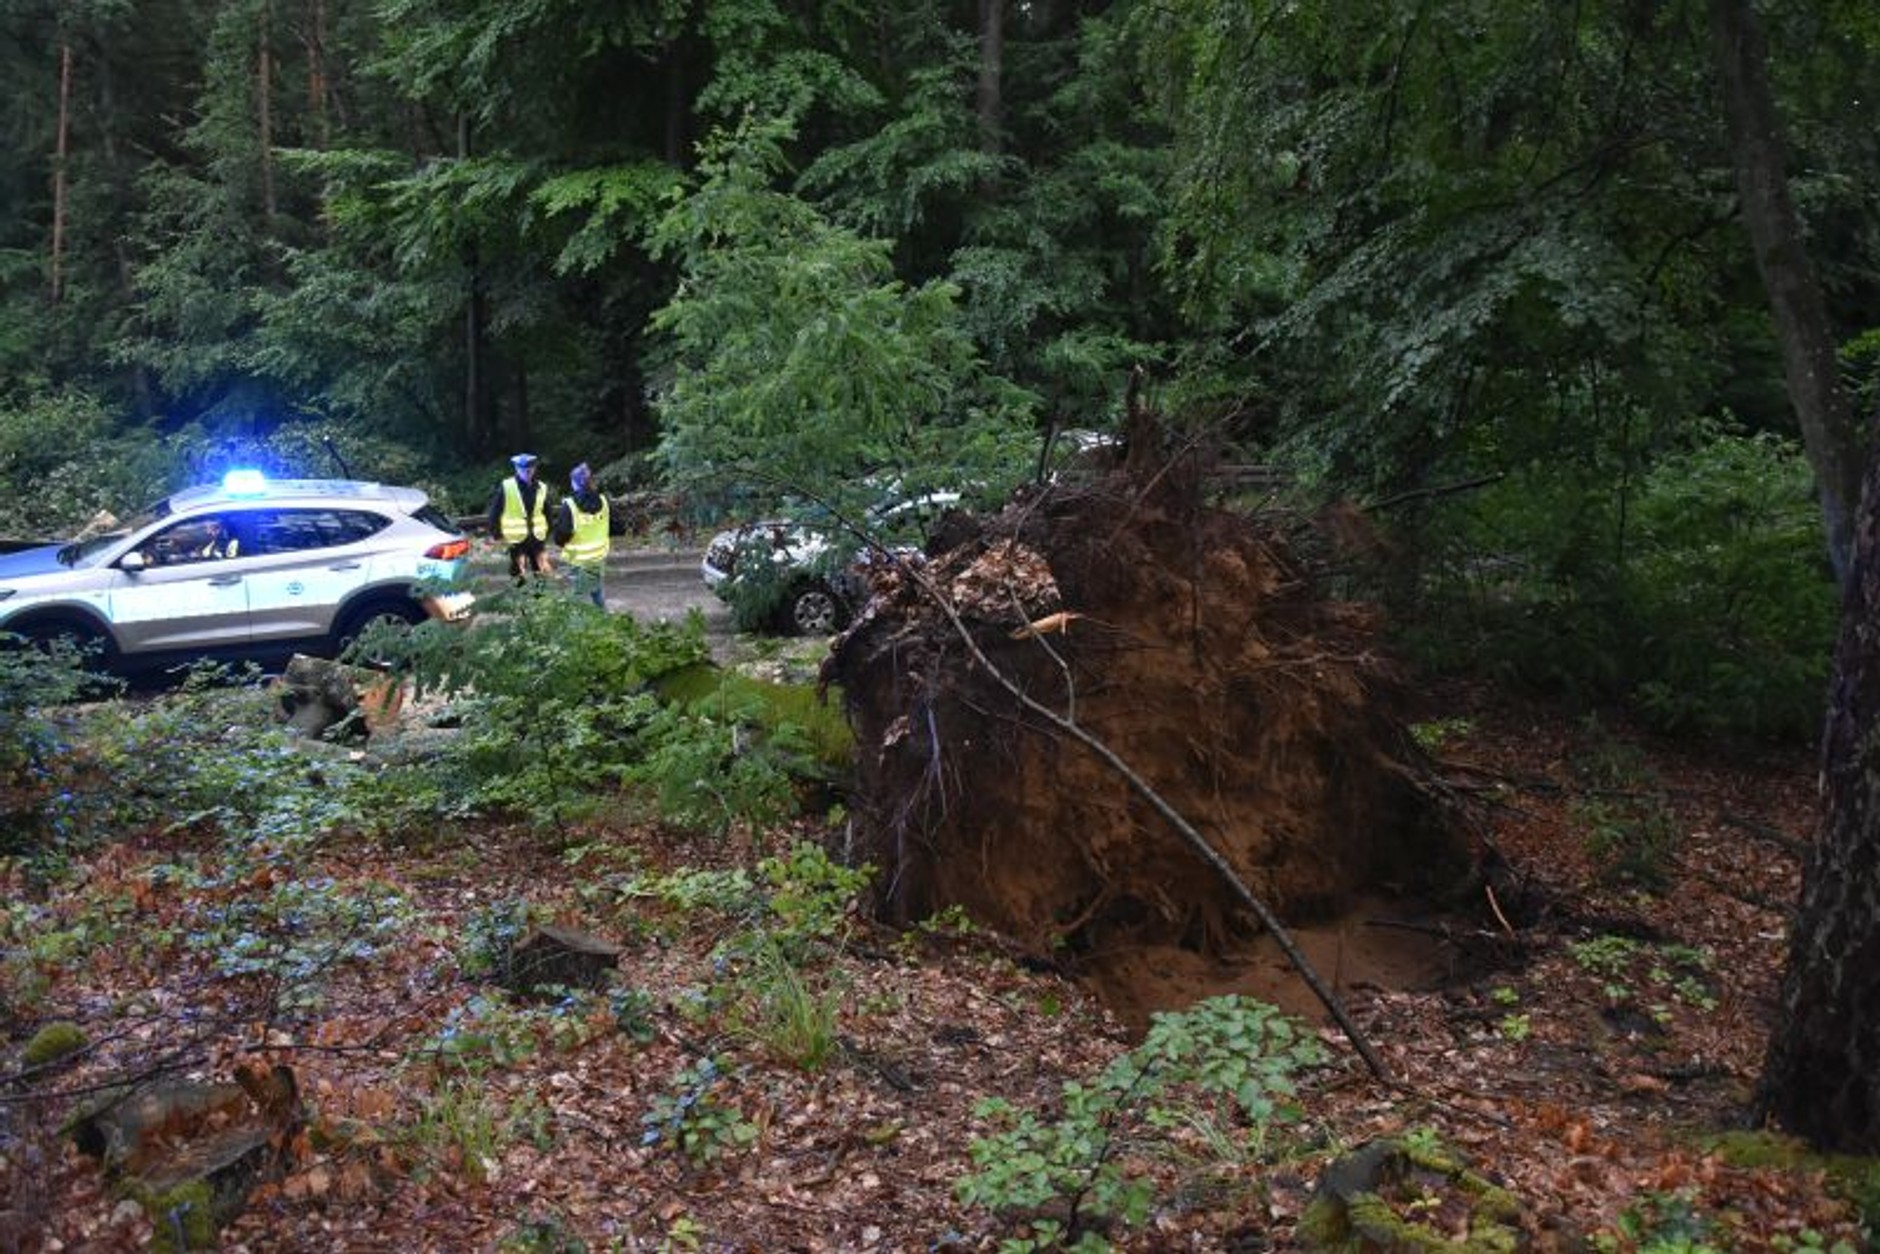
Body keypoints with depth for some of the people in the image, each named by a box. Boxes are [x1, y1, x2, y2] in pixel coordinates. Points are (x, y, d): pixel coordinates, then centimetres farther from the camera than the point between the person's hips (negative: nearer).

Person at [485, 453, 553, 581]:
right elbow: (495, 512, -3)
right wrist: (497, 534, -6)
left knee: (542, 571, 4)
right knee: (518, 572, 6)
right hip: (516, 538, -3)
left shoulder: (541, 489, 2)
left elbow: (547, 513, 14)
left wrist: (546, 533, 11)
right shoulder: (506, 487, -8)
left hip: (537, 537, 3)